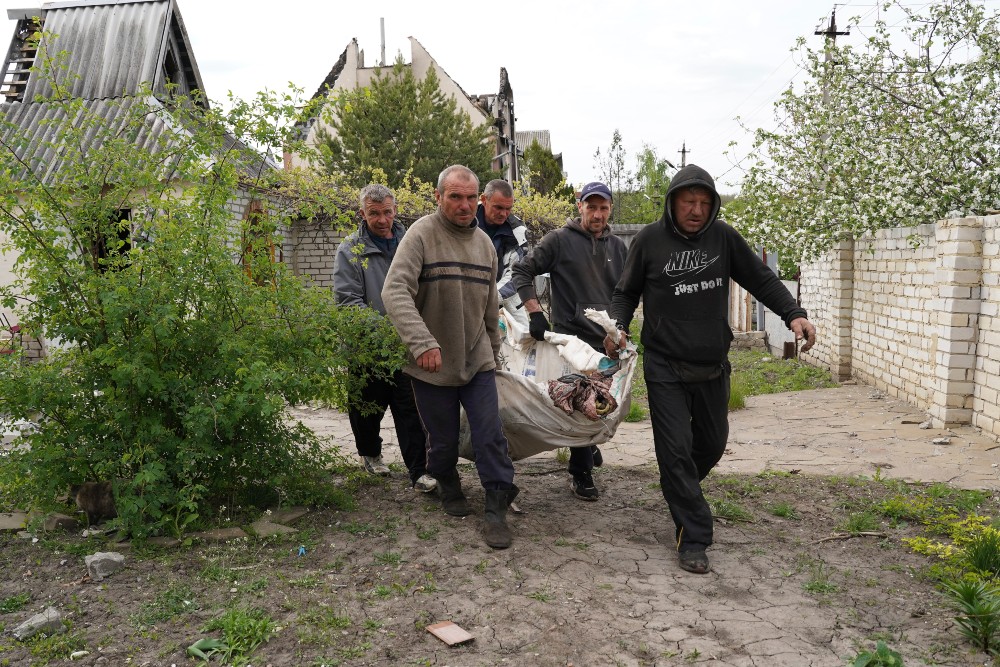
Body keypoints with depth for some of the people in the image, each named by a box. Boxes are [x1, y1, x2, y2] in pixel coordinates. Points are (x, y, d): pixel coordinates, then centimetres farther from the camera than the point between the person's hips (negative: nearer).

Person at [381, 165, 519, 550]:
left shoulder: (484, 242, 7)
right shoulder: (421, 235, -12)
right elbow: (395, 292, -24)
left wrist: (493, 351, 23)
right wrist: (422, 342, -35)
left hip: (477, 361, 4)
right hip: (432, 365, -3)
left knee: (490, 437, -1)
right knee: (442, 440, 11)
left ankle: (497, 511, 12)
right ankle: (448, 487, 40)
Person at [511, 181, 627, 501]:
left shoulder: (618, 246, 12)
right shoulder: (559, 240, -4)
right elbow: (521, 271, -5)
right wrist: (535, 312, -15)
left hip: (608, 342, 5)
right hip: (572, 338, -5)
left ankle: (589, 443, 43)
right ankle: (580, 473, 12)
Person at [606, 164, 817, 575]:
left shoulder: (723, 237, 1)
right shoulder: (649, 240, -4)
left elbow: (761, 279, 7)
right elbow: (626, 292, 6)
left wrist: (793, 314, -8)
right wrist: (619, 325, -13)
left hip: (713, 366, 4)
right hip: (666, 367, -3)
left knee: (713, 441, 17)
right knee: (676, 449, -7)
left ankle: (681, 491, 46)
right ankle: (693, 538, 2)